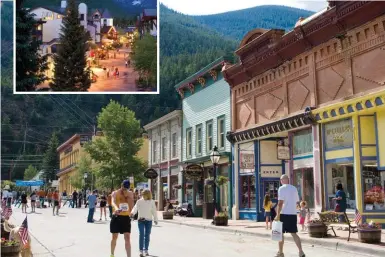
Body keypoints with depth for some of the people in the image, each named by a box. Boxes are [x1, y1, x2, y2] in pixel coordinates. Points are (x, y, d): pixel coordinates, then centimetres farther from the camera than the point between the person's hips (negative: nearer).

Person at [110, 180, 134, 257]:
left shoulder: (130, 194, 3)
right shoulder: (115, 193, -5)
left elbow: (131, 207, -6)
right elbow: (113, 202, -26)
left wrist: (128, 196, -14)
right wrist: (116, 208, -47)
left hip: (126, 217, 1)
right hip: (116, 217, -1)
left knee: (127, 237, -5)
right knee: (114, 237, 11)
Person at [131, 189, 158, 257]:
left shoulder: (152, 202, 3)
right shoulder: (139, 201, 0)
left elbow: (154, 211, 6)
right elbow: (135, 208, -9)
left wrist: (155, 219, 2)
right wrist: (132, 213, -29)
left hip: (149, 220, 1)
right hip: (140, 220, -1)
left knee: (147, 235, 5)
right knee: (141, 235, -8)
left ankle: (146, 250, 14)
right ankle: (141, 250, -6)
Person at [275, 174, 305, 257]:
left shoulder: (281, 188, -9)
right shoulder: (294, 188, 11)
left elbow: (280, 203, -16)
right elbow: (297, 202, 17)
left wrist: (278, 215, -15)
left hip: (284, 214, -5)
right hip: (293, 214, 5)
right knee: (294, 233, 9)